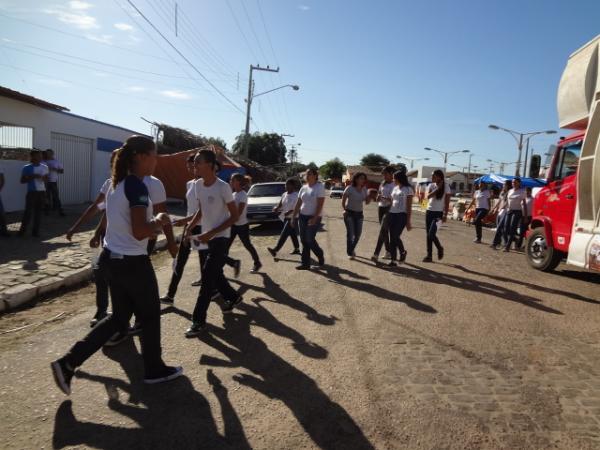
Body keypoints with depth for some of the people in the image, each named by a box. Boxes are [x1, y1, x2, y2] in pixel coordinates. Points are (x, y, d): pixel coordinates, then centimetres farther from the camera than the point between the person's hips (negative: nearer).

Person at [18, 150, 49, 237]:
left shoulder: (44, 167, 9)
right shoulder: (27, 168, -3)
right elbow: (22, 180, -3)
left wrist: (44, 178, -2)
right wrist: (32, 177, -15)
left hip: (42, 191, 4)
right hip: (32, 192, -3)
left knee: (38, 211, 4)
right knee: (28, 211, -7)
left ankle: (35, 231, 9)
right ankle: (22, 230, 4)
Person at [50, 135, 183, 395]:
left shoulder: (116, 184, 10)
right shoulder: (137, 186, -19)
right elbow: (140, 232, -26)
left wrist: (153, 225, 12)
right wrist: (159, 221, -8)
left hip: (112, 258, 9)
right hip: (133, 263, -9)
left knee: (119, 317, 19)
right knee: (150, 316, 11)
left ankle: (68, 362, 16)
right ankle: (154, 370, 27)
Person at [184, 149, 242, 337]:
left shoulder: (223, 187, -19)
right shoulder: (198, 185, 3)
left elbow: (234, 216, -15)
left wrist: (212, 233, -20)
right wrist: (190, 227, 1)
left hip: (220, 238, -7)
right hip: (207, 237, 7)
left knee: (208, 277, -9)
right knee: (214, 274, 16)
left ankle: (199, 320, -2)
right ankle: (233, 297, 40)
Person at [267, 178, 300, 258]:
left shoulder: (296, 196, -16)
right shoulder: (284, 194, 9)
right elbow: (280, 204, 10)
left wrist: (290, 212, -34)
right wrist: (276, 208, -12)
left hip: (292, 218, -8)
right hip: (286, 217, 8)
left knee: (284, 234, -12)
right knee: (292, 234, 16)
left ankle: (275, 250, -15)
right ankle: (297, 249, 28)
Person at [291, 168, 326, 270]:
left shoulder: (320, 187, -10)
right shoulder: (303, 188, 9)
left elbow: (320, 204, -17)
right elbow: (298, 204, 12)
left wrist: (314, 218, -25)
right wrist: (293, 217, 7)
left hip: (314, 217, -6)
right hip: (302, 216, 6)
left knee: (310, 240, -5)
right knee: (304, 240, 5)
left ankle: (320, 256, 22)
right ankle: (305, 263, 12)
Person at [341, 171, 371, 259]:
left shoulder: (364, 189, 2)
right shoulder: (349, 188, -13)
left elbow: (366, 202, 6)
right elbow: (343, 200, -5)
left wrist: (370, 198, -14)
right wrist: (344, 210, -11)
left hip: (359, 214, 5)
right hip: (349, 213, -5)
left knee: (358, 234, 6)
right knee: (350, 233, -8)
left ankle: (352, 249, 31)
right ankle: (350, 253, 4)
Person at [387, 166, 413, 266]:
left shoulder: (408, 189, -5)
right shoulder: (395, 188, 14)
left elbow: (409, 207, -7)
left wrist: (408, 221, -10)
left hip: (401, 215, -6)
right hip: (392, 214, 6)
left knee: (396, 236, -10)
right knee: (392, 237, 6)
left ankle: (402, 251, 14)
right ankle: (393, 259, 18)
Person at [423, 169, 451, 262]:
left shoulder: (446, 187, -6)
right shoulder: (431, 185, 5)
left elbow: (447, 202, -7)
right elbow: (428, 196, -12)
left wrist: (445, 215, -12)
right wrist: (437, 188, -15)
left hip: (438, 213, -5)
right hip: (429, 211, 5)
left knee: (431, 234, -14)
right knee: (428, 234, 5)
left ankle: (440, 248, 14)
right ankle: (429, 255, 13)